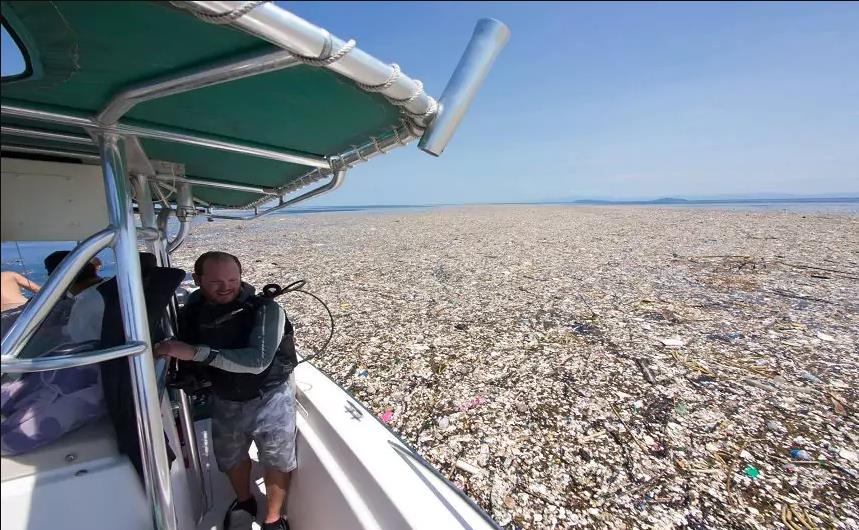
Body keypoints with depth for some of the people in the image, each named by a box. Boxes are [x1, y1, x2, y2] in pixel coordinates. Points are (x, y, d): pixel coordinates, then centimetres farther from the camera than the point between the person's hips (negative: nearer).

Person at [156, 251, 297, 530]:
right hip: (225, 400, 5)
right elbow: (187, 362, 4)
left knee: (277, 462, 9)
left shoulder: (265, 309, -26)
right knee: (231, 458, 25)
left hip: (269, 397, -4)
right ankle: (244, 501, 55)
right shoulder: (191, 312, -8)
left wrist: (197, 353, -39)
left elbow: (258, 360, -36)